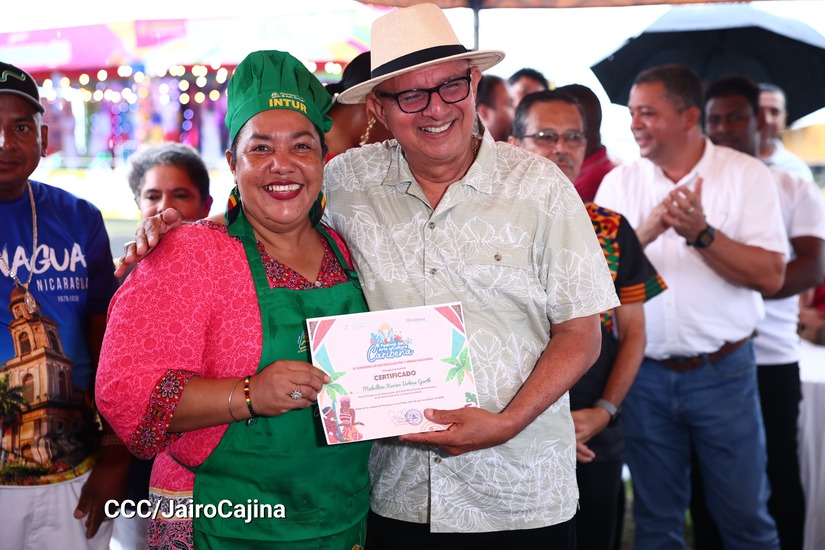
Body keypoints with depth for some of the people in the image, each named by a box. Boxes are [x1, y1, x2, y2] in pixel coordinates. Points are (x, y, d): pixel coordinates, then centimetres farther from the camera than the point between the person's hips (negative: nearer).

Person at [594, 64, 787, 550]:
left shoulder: (747, 174, -3)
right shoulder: (620, 182, 4)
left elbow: (771, 277, -11)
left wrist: (701, 233, -22)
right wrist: (646, 232, -21)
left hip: (723, 371, -2)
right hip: (645, 375, 2)